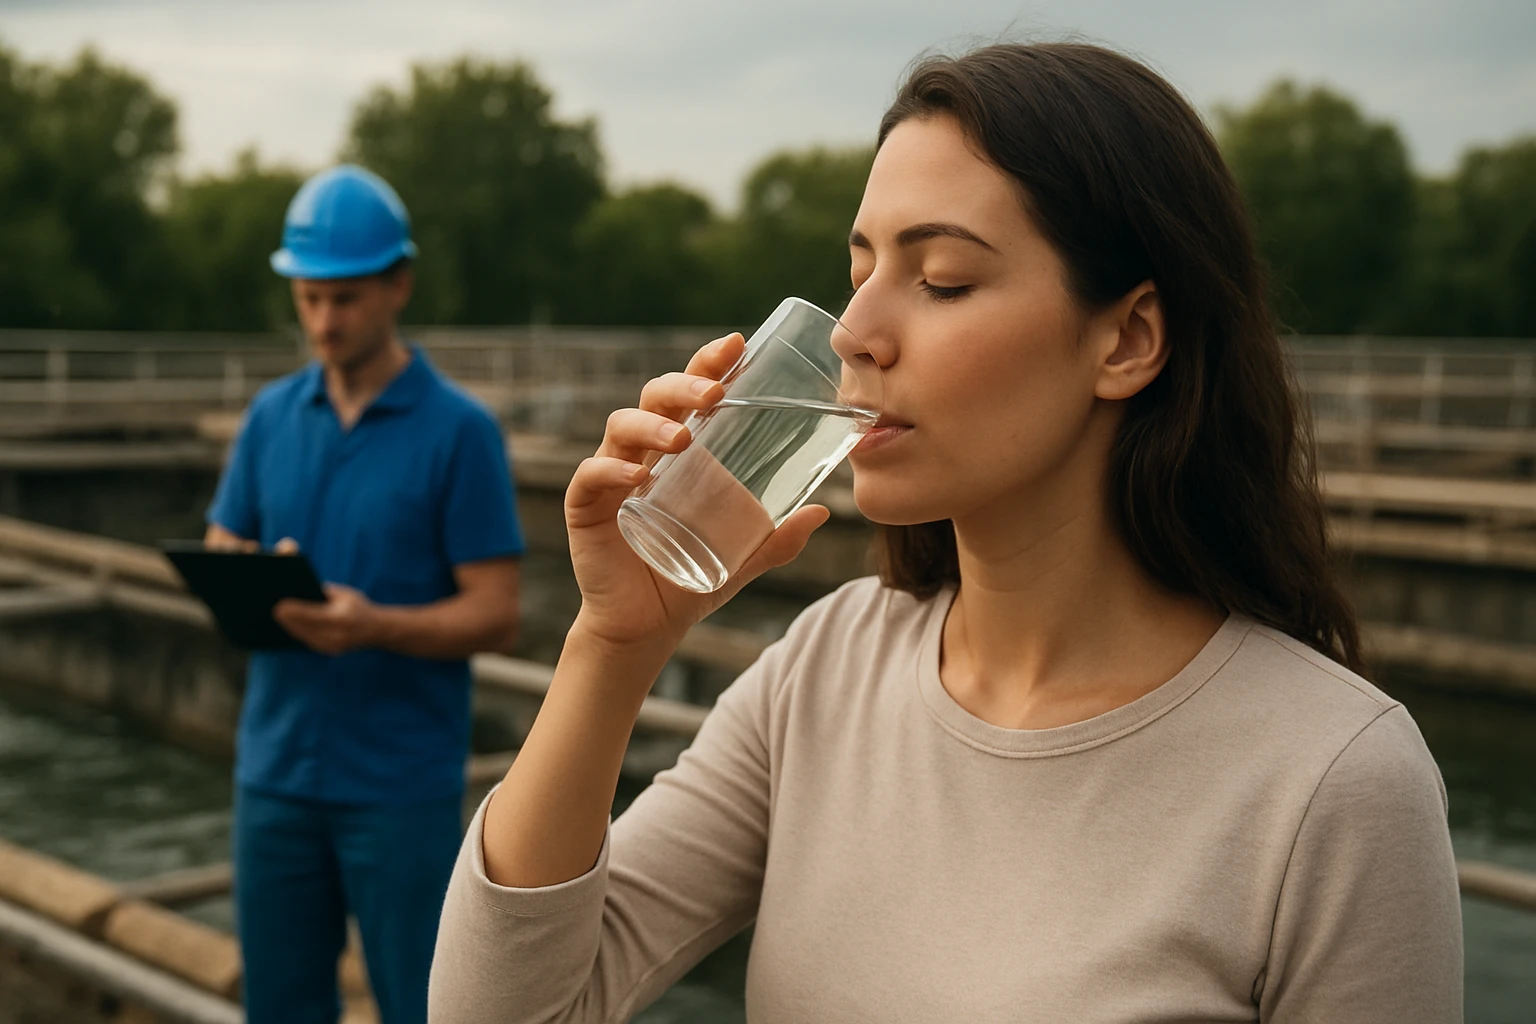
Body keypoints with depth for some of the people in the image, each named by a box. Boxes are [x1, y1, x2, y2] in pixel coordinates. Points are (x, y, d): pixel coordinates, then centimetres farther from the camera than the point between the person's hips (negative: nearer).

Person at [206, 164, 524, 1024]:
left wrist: (373, 625, -27)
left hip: (404, 783, -4)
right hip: (276, 767, 5)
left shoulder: (461, 429, -8)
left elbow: (495, 616, -10)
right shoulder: (272, 415, 8)